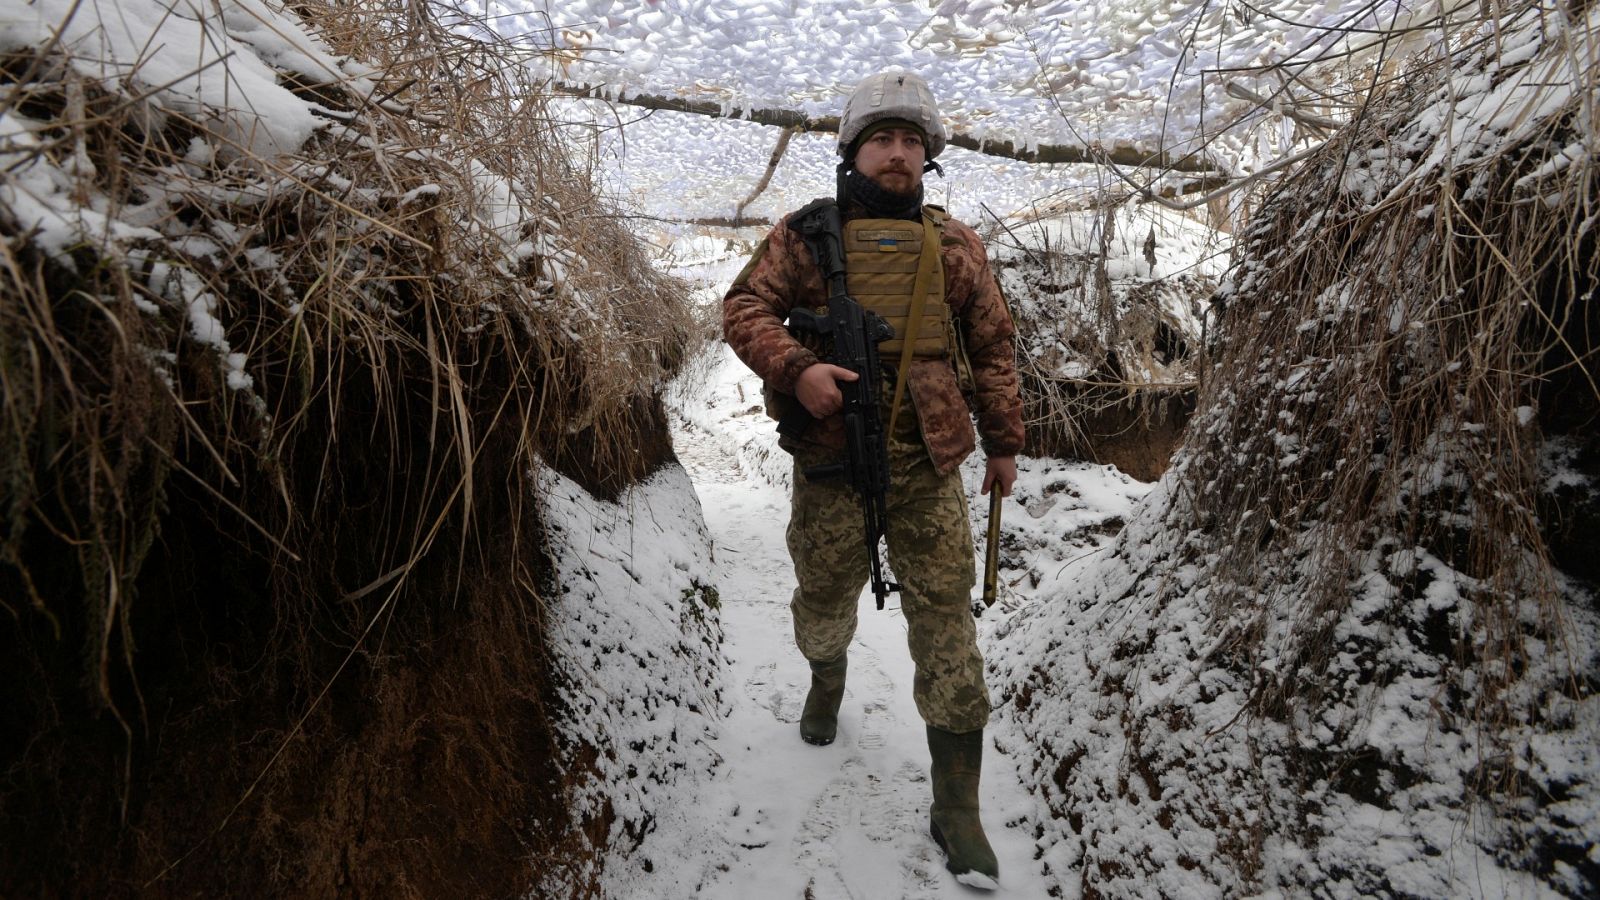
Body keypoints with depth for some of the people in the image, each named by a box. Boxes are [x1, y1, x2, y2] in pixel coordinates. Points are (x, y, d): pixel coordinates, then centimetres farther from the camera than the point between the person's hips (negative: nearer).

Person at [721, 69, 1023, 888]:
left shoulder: (955, 246, 9)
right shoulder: (806, 235, 3)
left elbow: (992, 347, 13)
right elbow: (743, 308, -1)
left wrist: (1003, 442, 12)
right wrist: (794, 368, -20)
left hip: (930, 469, 1)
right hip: (832, 464, 0)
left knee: (946, 622, -1)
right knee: (824, 602, 17)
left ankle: (956, 807, 11)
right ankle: (827, 679, 54)